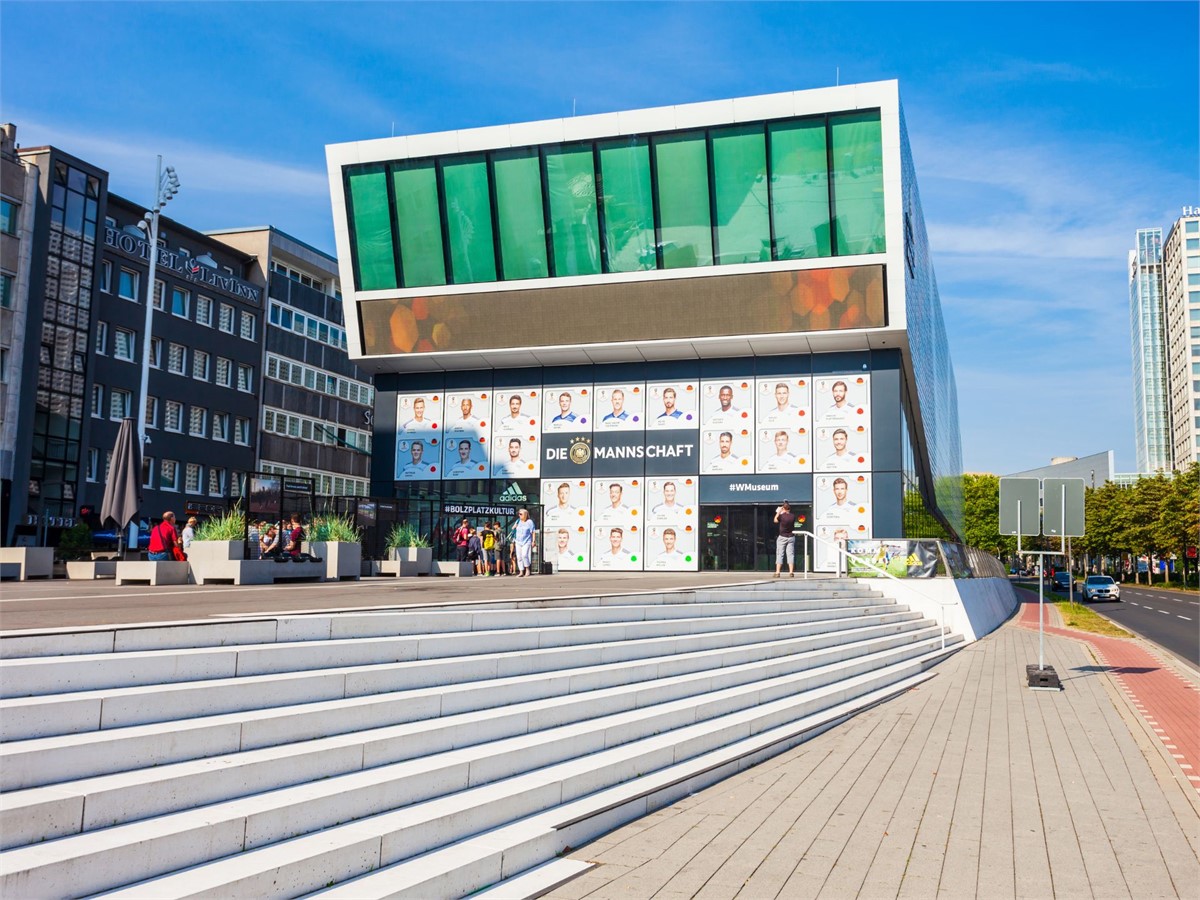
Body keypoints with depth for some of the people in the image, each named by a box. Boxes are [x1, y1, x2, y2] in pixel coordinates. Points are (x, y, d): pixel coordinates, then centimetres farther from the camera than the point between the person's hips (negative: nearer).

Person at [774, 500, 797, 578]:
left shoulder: (781, 516, -16)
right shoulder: (793, 516, -6)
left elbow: (775, 521, 4)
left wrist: (778, 512, 14)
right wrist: (782, 513, 18)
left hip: (782, 537, -3)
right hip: (791, 537, 3)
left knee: (779, 555, 2)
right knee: (790, 554, 4)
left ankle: (777, 572, -1)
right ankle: (791, 572, -1)